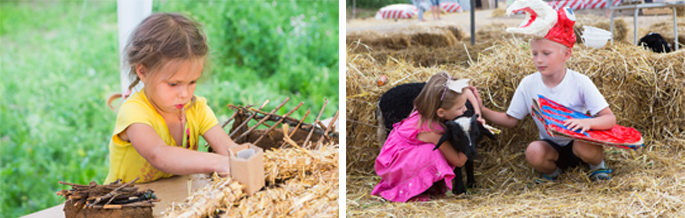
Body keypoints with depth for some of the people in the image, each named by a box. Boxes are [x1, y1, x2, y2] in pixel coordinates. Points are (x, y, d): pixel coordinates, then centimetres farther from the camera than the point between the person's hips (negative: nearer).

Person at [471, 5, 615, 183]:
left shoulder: (580, 82, -15)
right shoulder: (528, 85, -7)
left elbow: (610, 119, -19)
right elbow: (510, 120, 0)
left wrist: (588, 122, -41)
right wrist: (482, 110, -16)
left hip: (577, 141, -1)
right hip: (552, 147, 2)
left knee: (586, 146, -36)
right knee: (534, 151, -32)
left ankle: (596, 164, 3)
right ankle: (554, 170, 4)